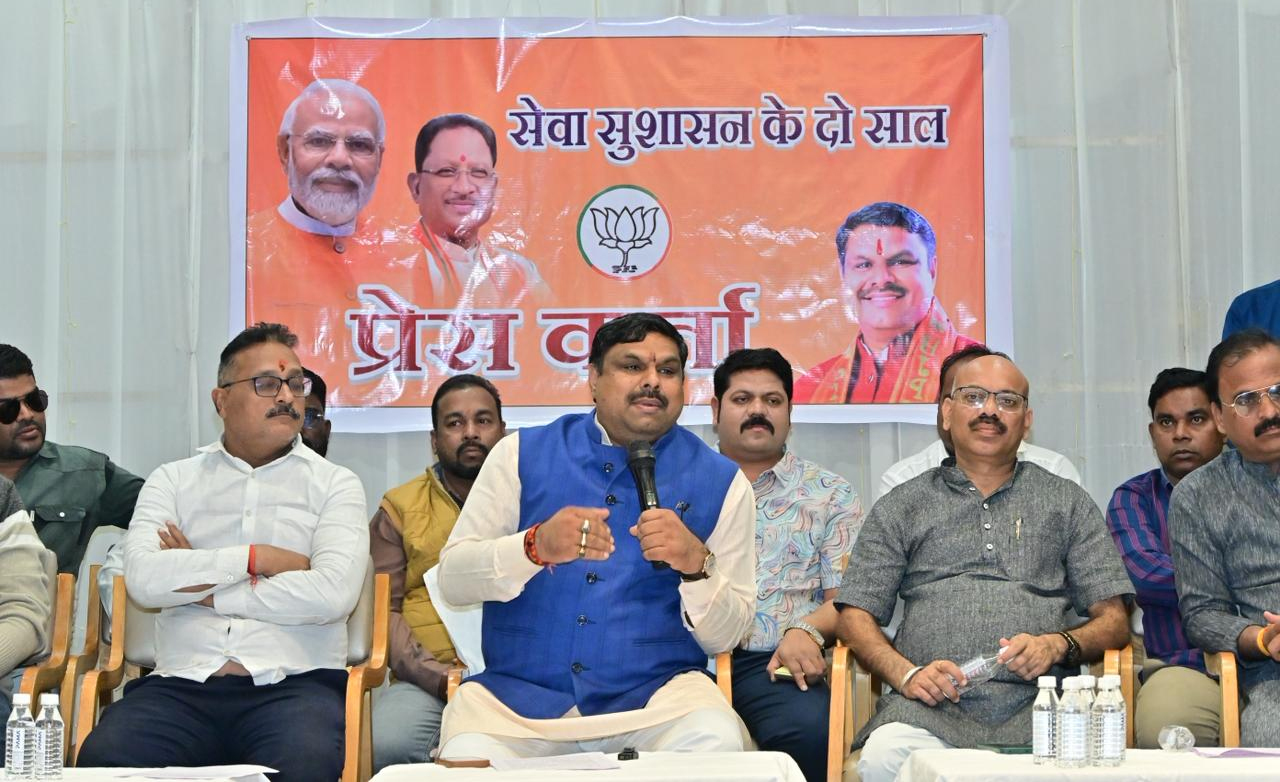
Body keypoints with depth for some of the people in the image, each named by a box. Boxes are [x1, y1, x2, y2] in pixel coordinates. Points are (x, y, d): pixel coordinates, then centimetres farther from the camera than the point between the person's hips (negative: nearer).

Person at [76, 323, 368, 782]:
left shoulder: (334, 484, 13)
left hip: (292, 685, -2)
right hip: (181, 685, 2)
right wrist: (256, 558, -4)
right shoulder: (173, 480, 18)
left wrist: (202, 589, 0)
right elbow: (143, 579, -2)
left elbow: (334, 593, -6)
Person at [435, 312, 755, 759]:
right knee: (468, 756, -32)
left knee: (716, 741, -31)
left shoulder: (721, 482, 6)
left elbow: (725, 638, 5)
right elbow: (452, 580, 1)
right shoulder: (522, 454, 7)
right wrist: (536, 546, -19)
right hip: (519, 692, -1)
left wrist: (697, 565, -16)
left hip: (655, 694, 1)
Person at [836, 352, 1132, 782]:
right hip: (932, 702, 0)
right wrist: (906, 673, -7)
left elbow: (1113, 621, 16)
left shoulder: (1068, 502, 22)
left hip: (1036, 699, 0)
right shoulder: (901, 507, 20)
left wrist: (1057, 645, -6)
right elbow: (856, 616, 13)